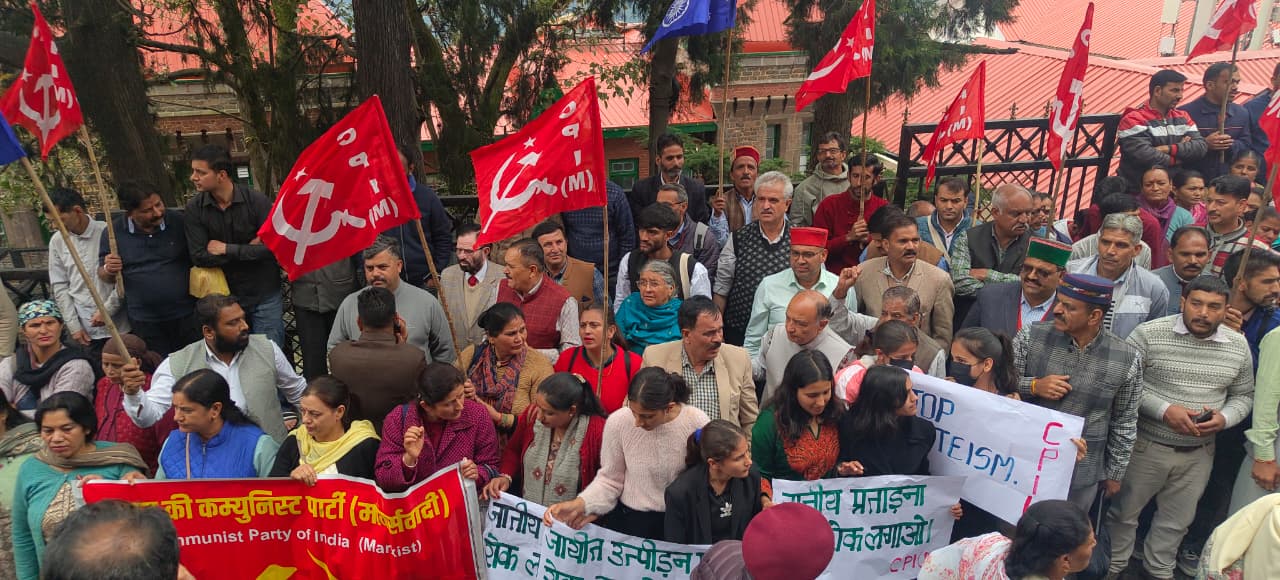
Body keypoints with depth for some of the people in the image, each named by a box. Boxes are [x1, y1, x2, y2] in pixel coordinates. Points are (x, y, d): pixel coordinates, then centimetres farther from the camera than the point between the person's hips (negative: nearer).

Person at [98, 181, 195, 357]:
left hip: (187, 316, 0)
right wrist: (108, 270, -14)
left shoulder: (179, 224, -4)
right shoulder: (114, 232, -1)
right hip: (144, 322, 1)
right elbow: (103, 275, 9)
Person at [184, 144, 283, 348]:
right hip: (226, 297, 2)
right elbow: (199, 257, -11)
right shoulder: (195, 208, -5)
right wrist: (249, 250, -14)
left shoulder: (256, 201, -13)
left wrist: (227, 249, -15)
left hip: (264, 296, -2)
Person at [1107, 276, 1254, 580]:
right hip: (1146, 446, -4)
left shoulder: (1238, 346, 0)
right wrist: (1164, 410, -23)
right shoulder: (1149, 334, -14)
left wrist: (1225, 417, -10)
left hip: (1199, 452, 4)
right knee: (1124, 511, 11)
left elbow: (1244, 395, 10)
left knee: (1177, 520, 21)